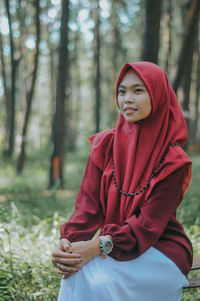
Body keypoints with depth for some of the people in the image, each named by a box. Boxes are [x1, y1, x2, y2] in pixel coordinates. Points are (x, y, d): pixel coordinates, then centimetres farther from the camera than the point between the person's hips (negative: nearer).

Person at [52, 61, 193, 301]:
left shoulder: (172, 161, -11)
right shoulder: (105, 146, 2)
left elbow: (149, 224, -17)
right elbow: (88, 202, -5)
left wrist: (99, 246, -31)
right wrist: (68, 241, -25)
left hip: (162, 252, -4)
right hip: (113, 247, 4)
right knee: (76, 275, -26)